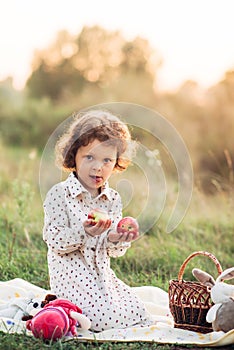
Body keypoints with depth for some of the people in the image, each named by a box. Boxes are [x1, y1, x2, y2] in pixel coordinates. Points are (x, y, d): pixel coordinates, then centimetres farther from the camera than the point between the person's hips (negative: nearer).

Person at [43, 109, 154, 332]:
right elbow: (54, 240, -18)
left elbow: (114, 252, 7)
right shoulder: (59, 194, -12)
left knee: (139, 314, 4)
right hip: (72, 275, -6)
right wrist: (84, 233, -32)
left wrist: (116, 240, -17)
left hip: (103, 273, 7)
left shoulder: (113, 199, 5)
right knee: (108, 320, -20)